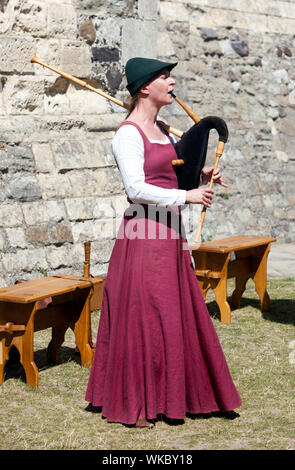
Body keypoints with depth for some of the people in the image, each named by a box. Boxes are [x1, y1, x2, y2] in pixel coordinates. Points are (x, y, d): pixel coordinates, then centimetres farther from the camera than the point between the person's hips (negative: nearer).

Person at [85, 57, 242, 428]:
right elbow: (136, 189, -22)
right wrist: (186, 196, -20)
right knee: (141, 318, -2)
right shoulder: (129, 133, -13)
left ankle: (167, 396, 26)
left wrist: (199, 176, 7)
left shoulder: (159, 130, 15)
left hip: (169, 235, 9)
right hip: (144, 235, -9)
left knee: (177, 316, 13)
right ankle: (131, 404, 10)